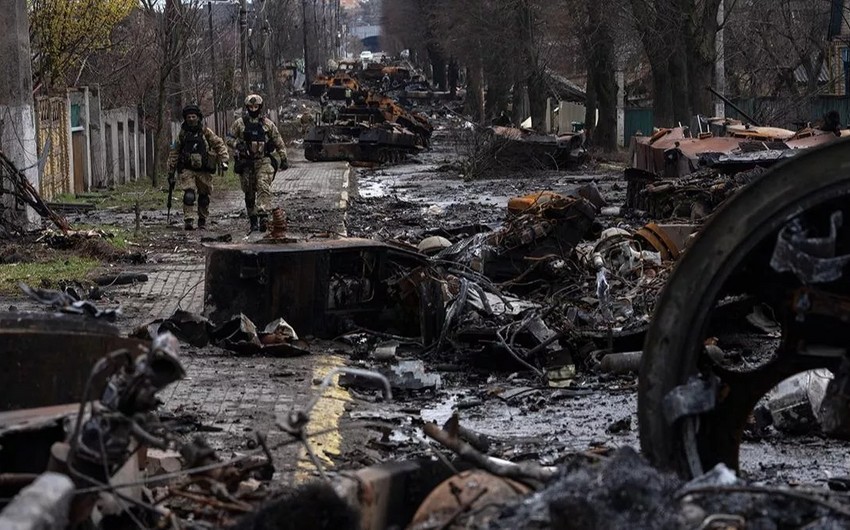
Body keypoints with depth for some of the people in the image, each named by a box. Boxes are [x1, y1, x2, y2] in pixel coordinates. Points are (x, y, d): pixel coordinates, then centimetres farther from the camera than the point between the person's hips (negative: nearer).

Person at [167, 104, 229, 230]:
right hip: (187, 170, -1)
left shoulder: (206, 132, -1)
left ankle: (202, 220, 26)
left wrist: (223, 160, -8)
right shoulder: (182, 134, 2)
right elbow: (174, 153, 9)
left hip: (204, 171, 1)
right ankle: (188, 221, -21)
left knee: (204, 196, 9)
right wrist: (171, 171, 9)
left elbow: (219, 145, 4)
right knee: (189, 195, -18)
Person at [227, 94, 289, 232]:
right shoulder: (239, 123, 4)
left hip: (264, 161, -1)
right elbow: (229, 138, 6)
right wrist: (238, 144, -15)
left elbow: (279, 142, 11)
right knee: (249, 193, 6)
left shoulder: (268, 124, 5)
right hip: (246, 162, 1)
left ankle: (263, 216, -31)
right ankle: (253, 221, 15)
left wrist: (283, 159, 7)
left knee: (264, 187, -21)